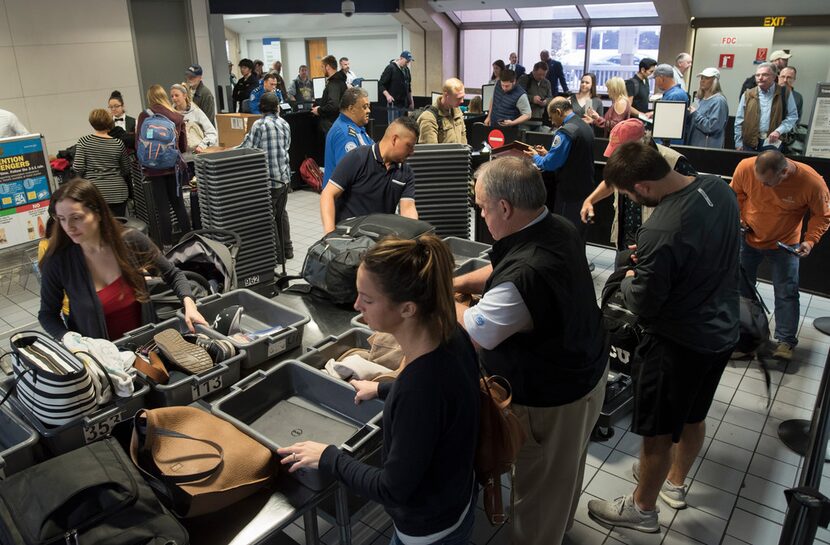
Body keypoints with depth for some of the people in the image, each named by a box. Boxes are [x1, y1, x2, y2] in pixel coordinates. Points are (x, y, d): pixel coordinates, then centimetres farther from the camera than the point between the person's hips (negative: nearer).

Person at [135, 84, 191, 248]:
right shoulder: (178, 117, 3)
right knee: (178, 203, 12)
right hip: (173, 166, 2)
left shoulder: (144, 116, -5)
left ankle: (168, 245, 6)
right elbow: (183, 147, 8)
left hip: (154, 167, -2)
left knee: (162, 207, 3)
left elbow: (139, 144, -3)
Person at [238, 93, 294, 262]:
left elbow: (247, 148, -13)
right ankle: (287, 249, 27)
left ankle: (278, 254, 10)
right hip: (284, 176, 6)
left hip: (268, 178, -6)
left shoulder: (259, 124, -11)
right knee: (281, 213, 20)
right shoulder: (284, 123, 6)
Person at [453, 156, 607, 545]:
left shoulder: (525, 276, -39)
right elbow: (505, 269, 9)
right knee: (563, 469, 32)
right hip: (584, 370, 10)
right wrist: (461, 282, -2)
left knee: (539, 486, 16)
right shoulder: (559, 228, -8)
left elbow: (471, 333, -23)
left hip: (552, 399, -10)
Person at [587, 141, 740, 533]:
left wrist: (629, 280, -1)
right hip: (722, 332, 8)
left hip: (677, 343, -8)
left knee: (657, 433, 12)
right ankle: (675, 483, 50)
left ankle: (642, 508, 34)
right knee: (693, 416, 27)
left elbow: (643, 305, -22)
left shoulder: (660, 232, -32)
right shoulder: (718, 188, -6)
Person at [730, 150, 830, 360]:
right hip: (748, 239, 2)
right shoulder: (745, 167, -24)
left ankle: (785, 341, 12)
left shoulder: (812, 182, -27)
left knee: (786, 293, 1)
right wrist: (739, 218, -12)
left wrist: (810, 240, -23)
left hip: (784, 245, -2)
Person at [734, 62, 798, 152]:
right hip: (751, 142, 1)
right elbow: (739, 121, 6)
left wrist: (779, 131, -9)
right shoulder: (748, 95, 7)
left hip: (773, 142, -1)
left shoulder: (785, 93, 6)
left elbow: (793, 116, 7)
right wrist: (738, 144, 1)